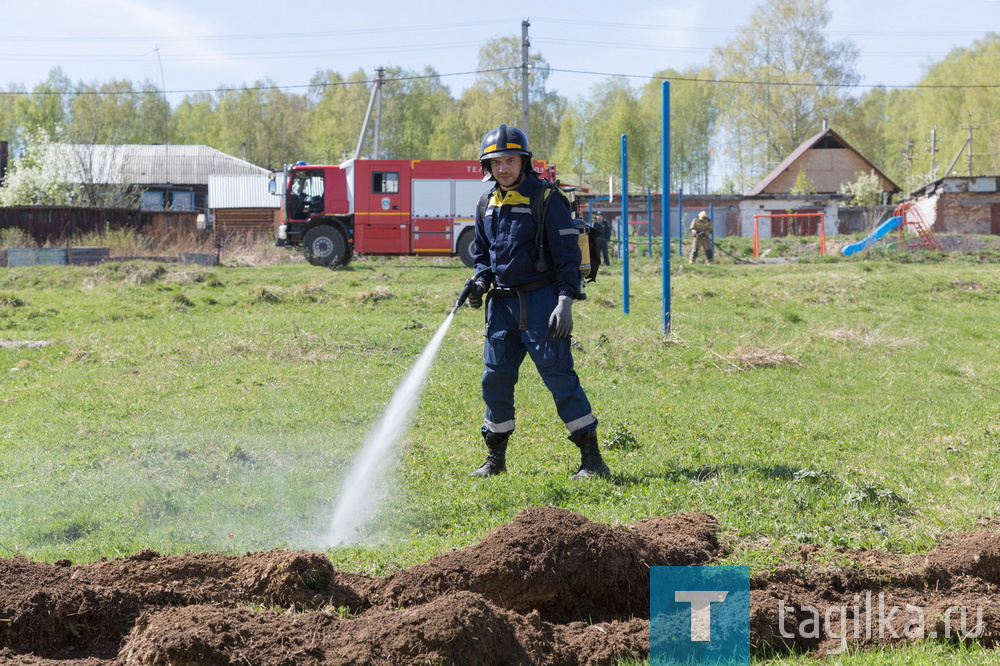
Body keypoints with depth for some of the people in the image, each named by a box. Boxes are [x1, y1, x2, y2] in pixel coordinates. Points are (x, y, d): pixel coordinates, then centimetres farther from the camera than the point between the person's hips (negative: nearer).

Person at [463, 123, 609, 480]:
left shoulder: (546, 198, -7)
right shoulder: (488, 205, 12)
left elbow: (567, 254, -10)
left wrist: (565, 301, -18)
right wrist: (481, 282, 4)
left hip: (540, 300, -6)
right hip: (503, 302, 6)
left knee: (559, 376, -9)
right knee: (495, 377, 7)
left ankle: (592, 459, -5)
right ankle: (495, 458, 19)